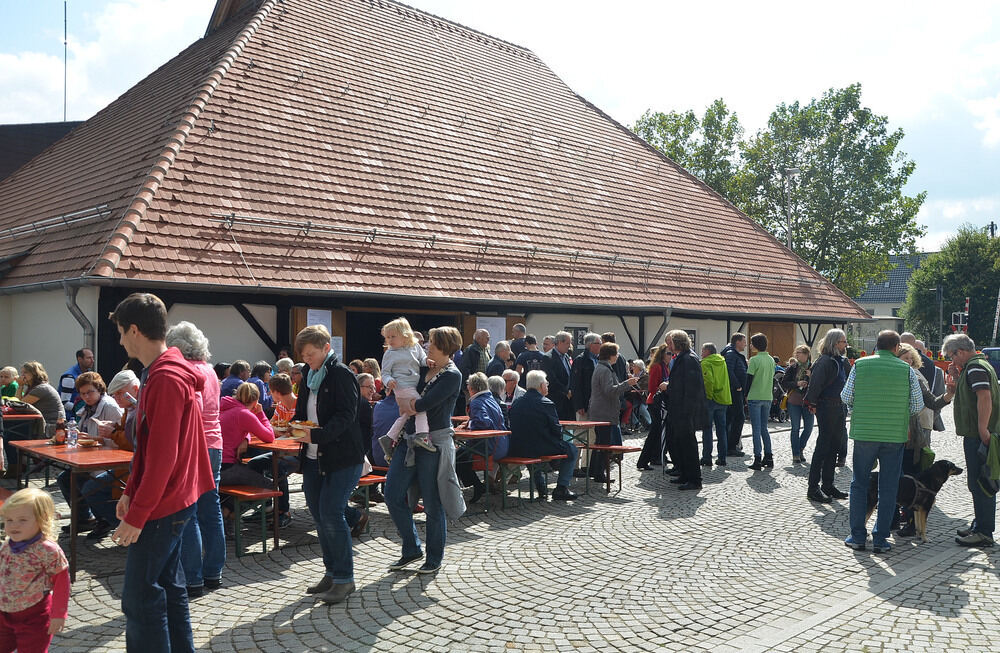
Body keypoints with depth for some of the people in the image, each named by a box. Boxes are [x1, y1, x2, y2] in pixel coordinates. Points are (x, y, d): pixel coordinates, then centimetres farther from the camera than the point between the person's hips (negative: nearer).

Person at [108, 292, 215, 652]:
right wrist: (131, 491, 14)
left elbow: (162, 457, -24)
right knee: (169, 585, 18)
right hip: (172, 500, 10)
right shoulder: (162, 372, 11)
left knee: (139, 598, -3)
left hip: (163, 506, -10)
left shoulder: (166, 379, -21)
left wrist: (136, 516, -20)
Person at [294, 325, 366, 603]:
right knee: (318, 514, 13)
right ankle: (332, 573, 27)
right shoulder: (310, 377, 14)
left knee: (331, 514, -10)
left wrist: (316, 435, -31)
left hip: (342, 457, -8)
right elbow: (302, 413, 20)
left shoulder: (342, 374, -12)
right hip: (314, 457, 9)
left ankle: (344, 579, 3)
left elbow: (345, 416, -21)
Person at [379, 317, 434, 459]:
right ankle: (422, 434, -30)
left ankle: (389, 438, 22)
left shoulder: (416, 347, 12)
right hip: (402, 386, -6)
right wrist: (389, 380, -20)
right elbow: (385, 372, 1)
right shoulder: (389, 354, 2)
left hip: (415, 386, 6)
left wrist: (427, 361, -8)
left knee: (405, 415, 13)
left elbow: (423, 359, 16)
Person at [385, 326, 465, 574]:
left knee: (433, 504, 3)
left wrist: (406, 403, -4)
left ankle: (434, 558, 21)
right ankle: (411, 550, 23)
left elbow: (422, 405, -22)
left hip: (435, 444, -7)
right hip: (410, 440, 8)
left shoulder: (452, 375, -12)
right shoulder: (424, 368, 11)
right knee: (393, 497, 5)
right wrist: (408, 403, -5)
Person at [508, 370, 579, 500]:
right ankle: (561, 488, 13)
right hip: (541, 448, -6)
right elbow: (557, 430, -11)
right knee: (572, 449, 16)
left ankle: (541, 488, 34)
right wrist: (558, 441, 10)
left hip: (517, 450, 6)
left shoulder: (516, 404, 4)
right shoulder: (546, 404, -13)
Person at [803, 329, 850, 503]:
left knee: (834, 447, 13)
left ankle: (828, 485, 22)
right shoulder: (825, 361, -15)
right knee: (823, 447, -6)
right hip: (827, 409, -9)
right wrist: (813, 404, -19)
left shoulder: (841, 361, 14)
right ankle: (813, 488, 0)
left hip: (839, 409, 9)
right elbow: (815, 383, -20)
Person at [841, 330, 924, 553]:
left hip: (864, 433, 0)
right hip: (895, 435, 0)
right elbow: (918, 405, 1)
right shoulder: (907, 370, -2)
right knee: (888, 489, 9)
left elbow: (845, 397, 0)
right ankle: (880, 539, 12)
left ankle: (857, 536, 15)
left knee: (859, 484, 12)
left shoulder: (860, 365, -2)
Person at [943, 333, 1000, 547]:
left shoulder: (975, 367, -14)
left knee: (979, 484, -5)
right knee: (979, 483, 17)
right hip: (978, 435, 11)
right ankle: (980, 526, 26)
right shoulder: (978, 364, 19)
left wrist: (982, 430, -27)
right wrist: (956, 388, 9)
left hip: (979, 436, -11)